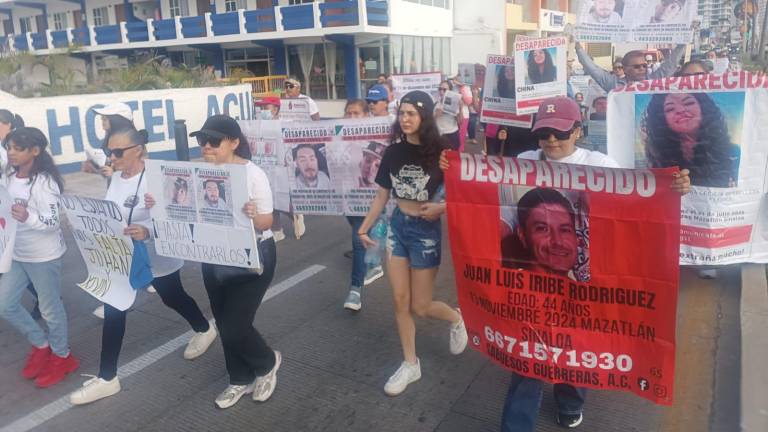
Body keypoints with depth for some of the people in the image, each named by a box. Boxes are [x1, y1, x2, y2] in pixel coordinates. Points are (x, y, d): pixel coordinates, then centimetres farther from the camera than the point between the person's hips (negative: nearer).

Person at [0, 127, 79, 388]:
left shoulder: (43, 182, -20)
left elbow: (53, 222, -24)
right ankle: (41, 345, 34)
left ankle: (62, 356, 27)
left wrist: (28, 218, -40)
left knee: (50, 309, 6)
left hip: (44, 256, -8)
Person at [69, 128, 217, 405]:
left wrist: (147, 231, -45)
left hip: (156, 256, -6)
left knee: (172, 298, 17)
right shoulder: (117, 176, 0)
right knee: (113, 311, 6)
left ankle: (204, 330, 49)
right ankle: (107, 378, 19)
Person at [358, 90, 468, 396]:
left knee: (420, 306, 5)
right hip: (397, 226, 4)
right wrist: (364, 227, 6)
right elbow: (382, 195, 7)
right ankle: (410, 364, 23)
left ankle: (456, 318, 38)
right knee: (400, 301, 8)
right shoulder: (394, 151, 0)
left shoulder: (439, 153, -12)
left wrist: (441, 208, -24)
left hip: (425, 230, -4)